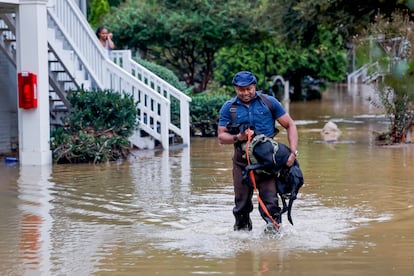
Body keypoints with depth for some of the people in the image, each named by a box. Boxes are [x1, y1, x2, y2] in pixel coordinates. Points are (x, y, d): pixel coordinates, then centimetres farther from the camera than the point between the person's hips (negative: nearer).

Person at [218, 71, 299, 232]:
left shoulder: (269, 102, 4)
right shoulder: (229, 108, 6)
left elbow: (290, 125, 5)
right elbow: (221, 136, 4)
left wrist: (293, 152, -8)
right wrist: (238, 137, -17)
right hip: (242, 161, 1)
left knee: (270, 202, -12)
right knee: (242, 204, 8)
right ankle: (241, 231, 28)